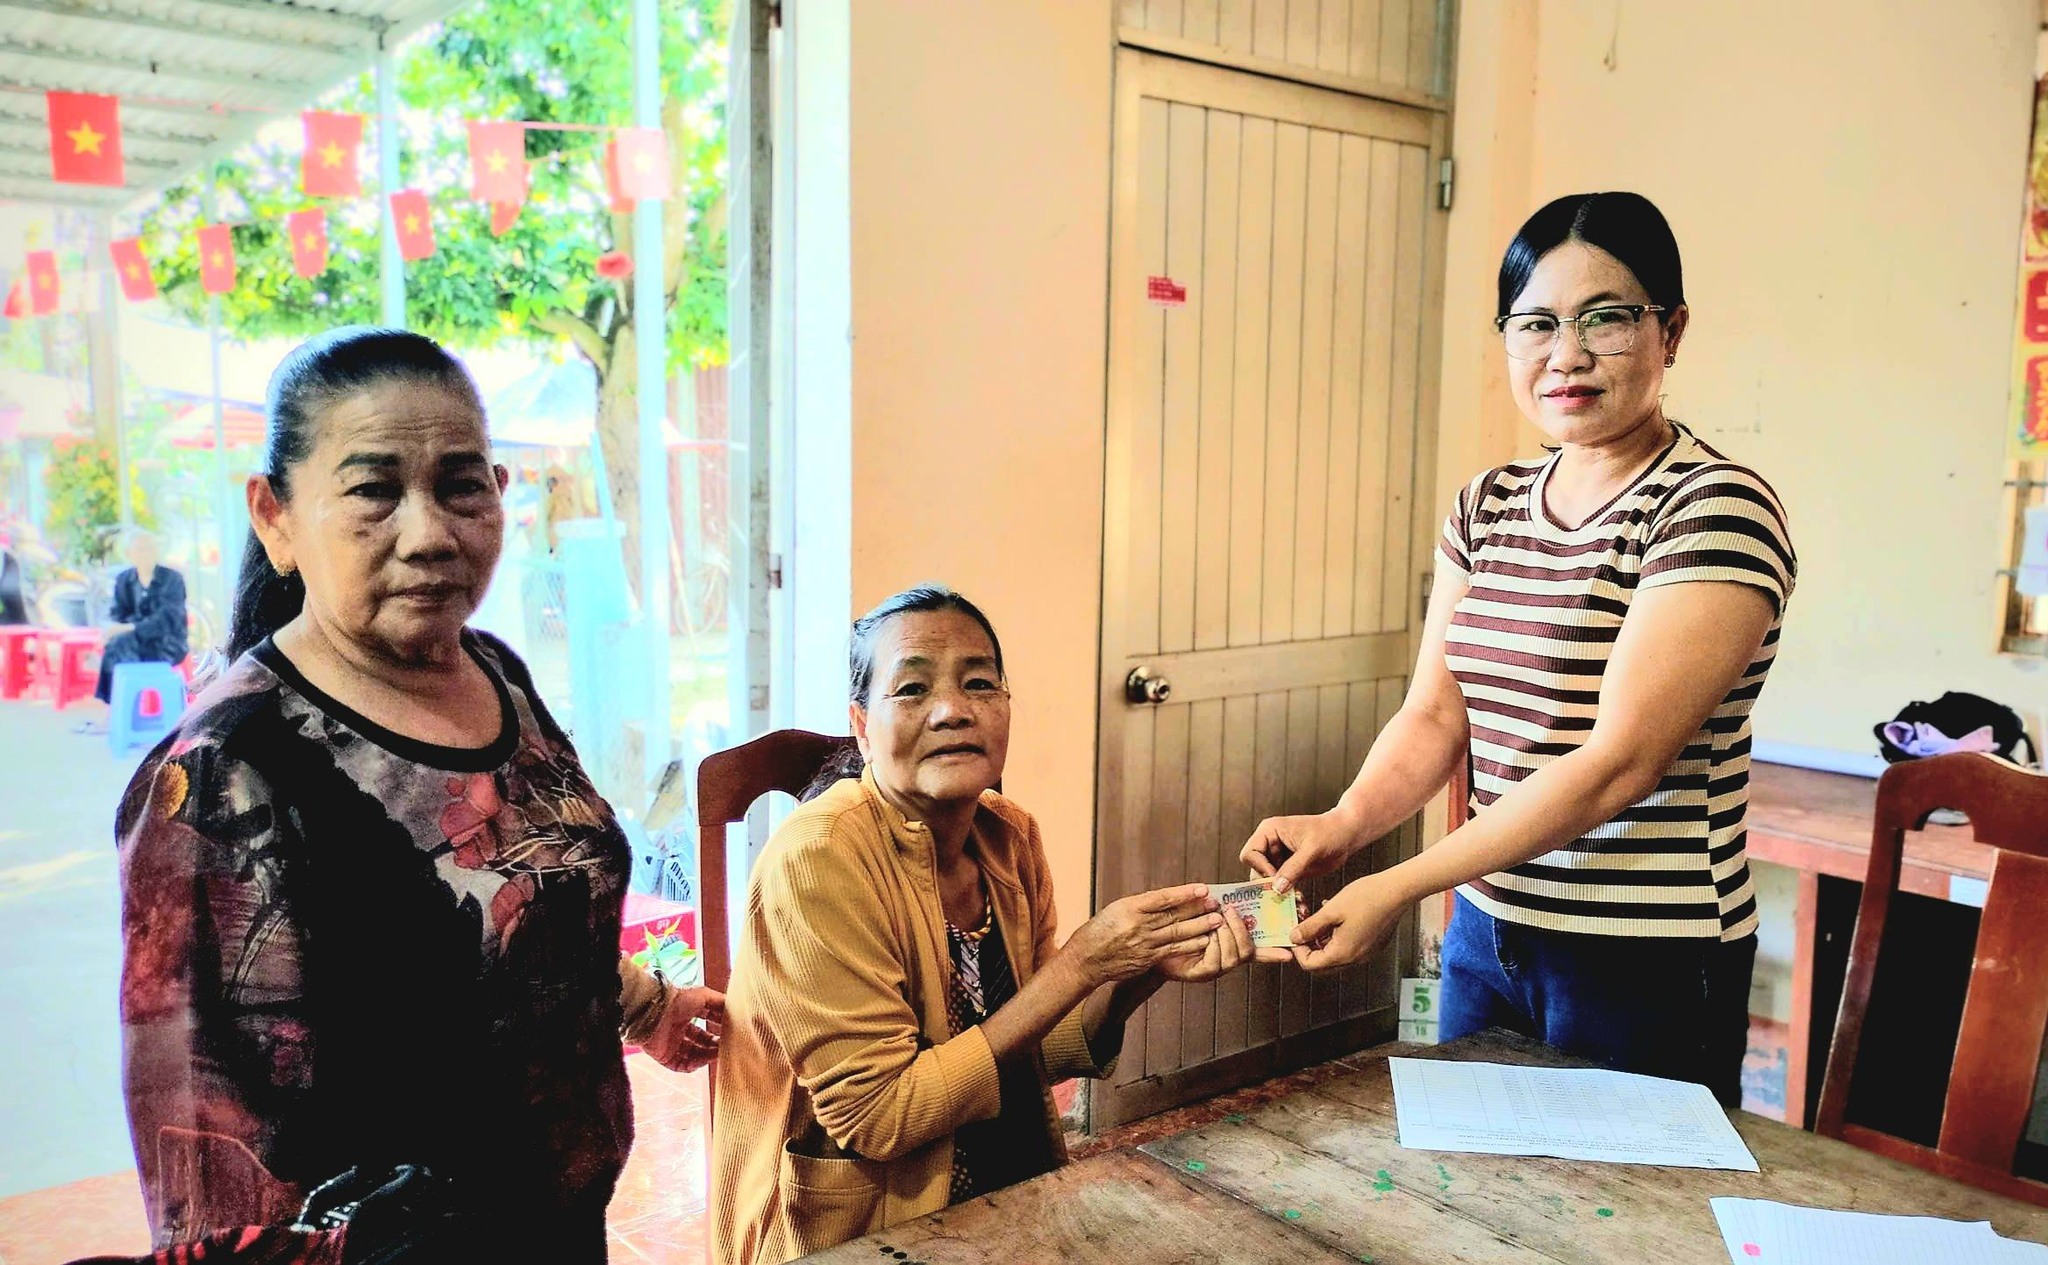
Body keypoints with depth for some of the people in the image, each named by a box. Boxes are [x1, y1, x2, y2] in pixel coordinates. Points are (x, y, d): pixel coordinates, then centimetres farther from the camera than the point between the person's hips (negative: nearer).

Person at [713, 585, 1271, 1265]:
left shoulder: (1010, 837, -1)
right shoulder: (819, 857, -20)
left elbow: (1034, 1051, 6)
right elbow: (878, 1116, -21)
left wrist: (1146, 970, -12)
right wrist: (1079, 964, -23)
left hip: (1021, 1201, 6)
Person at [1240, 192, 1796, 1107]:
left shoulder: (1717, 509, -15)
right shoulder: (1484, 508, 5)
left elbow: (1618, 763, -22)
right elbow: (1435, 713, 2)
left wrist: (1396, 888, -26)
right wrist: (1346, 822, -18)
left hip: (1643, 966, -6)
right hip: (1486, 934, 6)